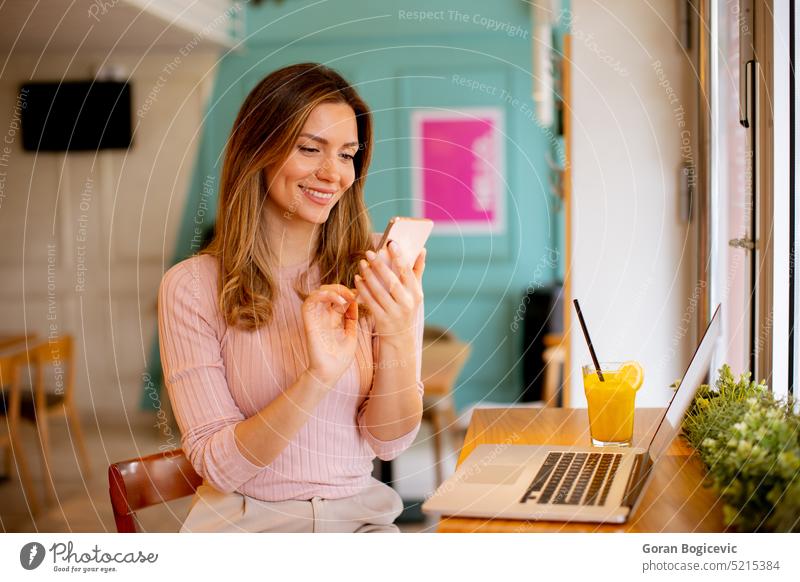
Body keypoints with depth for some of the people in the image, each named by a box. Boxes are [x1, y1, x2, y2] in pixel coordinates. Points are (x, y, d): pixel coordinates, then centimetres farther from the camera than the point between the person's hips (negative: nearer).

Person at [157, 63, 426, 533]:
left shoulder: (373, 272, 0)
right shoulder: (193, 287, -7)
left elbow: (391, 441, -2)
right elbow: (219, 466, -10)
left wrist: (398, 339, -20)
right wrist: (320, 378, -24)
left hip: (360, 516, 2)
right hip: (245, 521, -2)